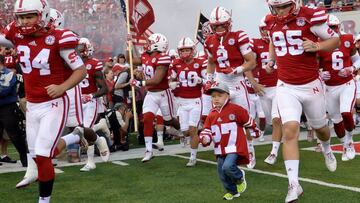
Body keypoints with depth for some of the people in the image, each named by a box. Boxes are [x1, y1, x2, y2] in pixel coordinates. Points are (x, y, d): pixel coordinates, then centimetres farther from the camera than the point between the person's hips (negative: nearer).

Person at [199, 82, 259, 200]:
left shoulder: (235, 109, -8)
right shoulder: (211, 115, 6)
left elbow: (248, 121, 5)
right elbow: (206, 130, 8)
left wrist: (254, 132, 16)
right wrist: (205, 139, -14)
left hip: (234, 146, -5)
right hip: (220, 149, 6)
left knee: (228, 167, -25)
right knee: (222, 173, 6)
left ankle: (240, 177, 8)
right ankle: (232, 191, 30)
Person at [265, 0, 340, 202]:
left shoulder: (311, 17, -14)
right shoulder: (272, 21, 1)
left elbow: (335, 40, -4)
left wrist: (317, 46, -20)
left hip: (311, 85, -2)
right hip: (286, 87, 2)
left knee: (320, 126, 20)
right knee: (290, 131, -14)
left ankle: (327, 150, 56)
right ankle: (294, 184, -13)